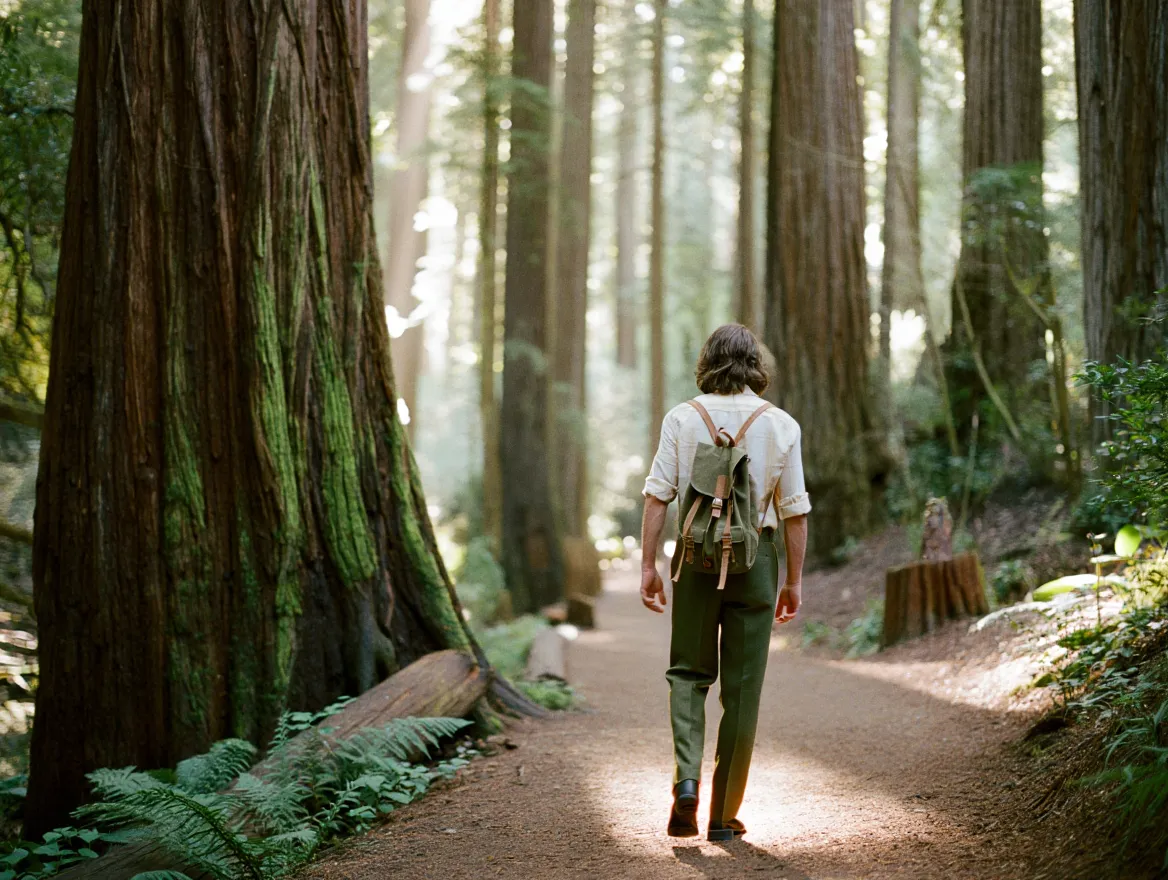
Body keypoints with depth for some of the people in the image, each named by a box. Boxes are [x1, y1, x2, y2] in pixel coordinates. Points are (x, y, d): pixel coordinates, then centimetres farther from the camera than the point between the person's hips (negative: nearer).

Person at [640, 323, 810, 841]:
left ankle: (686, 777, -7)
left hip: (696, 556, 0)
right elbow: (795, 511, -1)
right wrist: (794, 580, 6)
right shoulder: (780, 425, 0)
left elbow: (657, 496, -5)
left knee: (688, 671, 15)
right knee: (742, 687, 6)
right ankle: (724, 815, 11)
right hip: (754, 557, 0)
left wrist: (648, 565, 0)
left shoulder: (682, 418, 0)